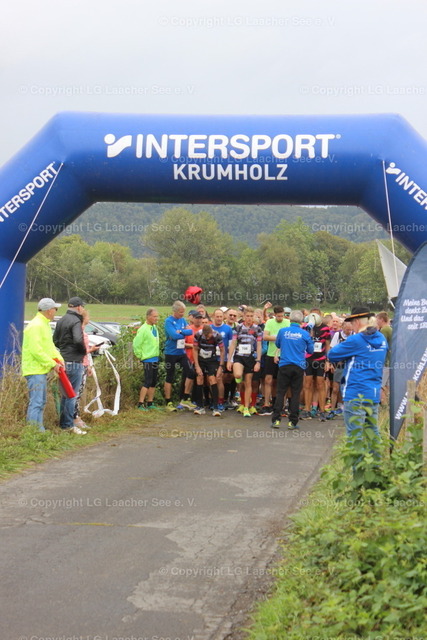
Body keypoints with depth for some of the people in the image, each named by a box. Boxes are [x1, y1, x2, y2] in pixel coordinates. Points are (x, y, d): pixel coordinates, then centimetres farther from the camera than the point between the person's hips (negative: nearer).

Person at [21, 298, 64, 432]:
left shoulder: (45, 324, 17)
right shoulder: (36, 325, -17)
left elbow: (50, 345, 18)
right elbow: (36, 350, -23)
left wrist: (59, 359, 2)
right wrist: (52, 364, -18)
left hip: (42, 370, 11)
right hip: (34, 370, -11)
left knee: (41, 402, 16)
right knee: (36, 403, -11)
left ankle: (40, 430, 23)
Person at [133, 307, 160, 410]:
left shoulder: (155, 327, 9)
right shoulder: (143, 329, -17)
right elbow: (136, 344, -16)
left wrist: (157, 354, 12)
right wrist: (140, 356, -10)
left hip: (155, 358, 8)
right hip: (148, 359, -8)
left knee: (153, 382, 11)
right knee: (147, 382, -8)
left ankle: (150, 403, 19)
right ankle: (141, 404, -4)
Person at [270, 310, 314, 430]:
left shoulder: (283, 331, -1)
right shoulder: (305, 334, -3)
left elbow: (277, 345, 16)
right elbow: (310, 350, 10)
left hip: (284, 366, 0)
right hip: (299, 367, 0)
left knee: (280, 392, 5)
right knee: (295, 394, 5)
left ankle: (276, 420, 1)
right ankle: (292, 422, 5)